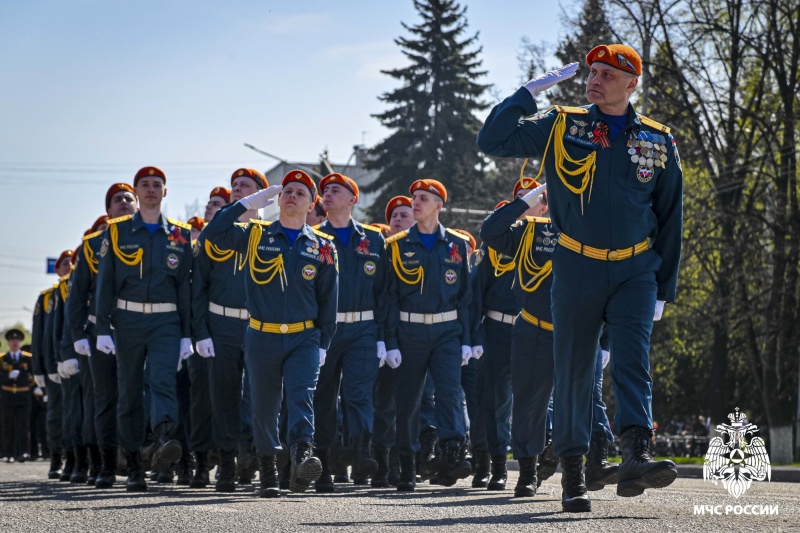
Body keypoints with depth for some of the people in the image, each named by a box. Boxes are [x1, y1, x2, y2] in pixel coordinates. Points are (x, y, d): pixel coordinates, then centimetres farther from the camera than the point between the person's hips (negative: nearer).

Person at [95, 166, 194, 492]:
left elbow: (185, 286, 8)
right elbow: (105, 282, 4)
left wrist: (187, 334, 3)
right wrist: (102, 330, -4)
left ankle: (165, 441, -42)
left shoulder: (180, 235, 8)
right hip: (128, 321, 1)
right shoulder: (116, 232, 6)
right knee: (130, 391, 4)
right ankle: (133, 467, 9)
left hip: (166, 321, 0)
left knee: (163, 380, -21)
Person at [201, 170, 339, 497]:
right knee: (264, 407, 7)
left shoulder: (322, 247, 6)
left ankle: (302, 457, -36)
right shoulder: (255, 236, 5)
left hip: (304, 338, -1)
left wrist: (323, 344, 4)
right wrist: (248, 203, -7)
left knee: (301, 397, -20)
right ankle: (268, 472, 20)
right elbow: (212, 233, -7)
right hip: (262, 338, 1)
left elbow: (328, 299, 9)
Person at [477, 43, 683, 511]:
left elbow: (670, 219, 10)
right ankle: (573, 473, 8)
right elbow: (493, 141, -5)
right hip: (577, 268, 0)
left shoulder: (658, 142, 5)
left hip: (635, 271, 0)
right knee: (574, 371, 2)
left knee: (633, 360, -17)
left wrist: (664, 288, 8)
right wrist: (530, 92, -11)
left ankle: (636, 458, -29)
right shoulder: (561, 127, 3)